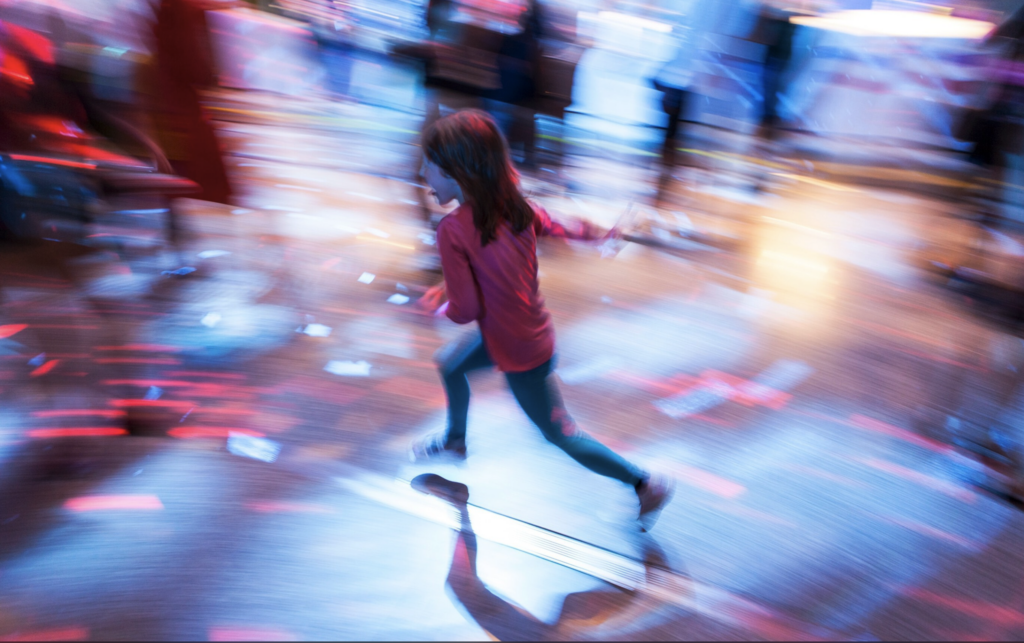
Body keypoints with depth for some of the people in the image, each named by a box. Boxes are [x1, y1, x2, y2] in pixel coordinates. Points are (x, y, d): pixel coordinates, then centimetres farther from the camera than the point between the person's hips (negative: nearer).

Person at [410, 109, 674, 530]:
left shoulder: (453, 230, -26)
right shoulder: (516, 207, -7)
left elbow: (467, 310, -24)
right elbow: (555, 227, 11)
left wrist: (445, 310, -1)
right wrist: (589, 233, 31)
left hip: (520, 355, -8)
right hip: (534, 332, 8)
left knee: (560, 434, 12)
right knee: (450, 364, 27)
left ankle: (646, 484, 24)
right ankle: (455, 440, 52)